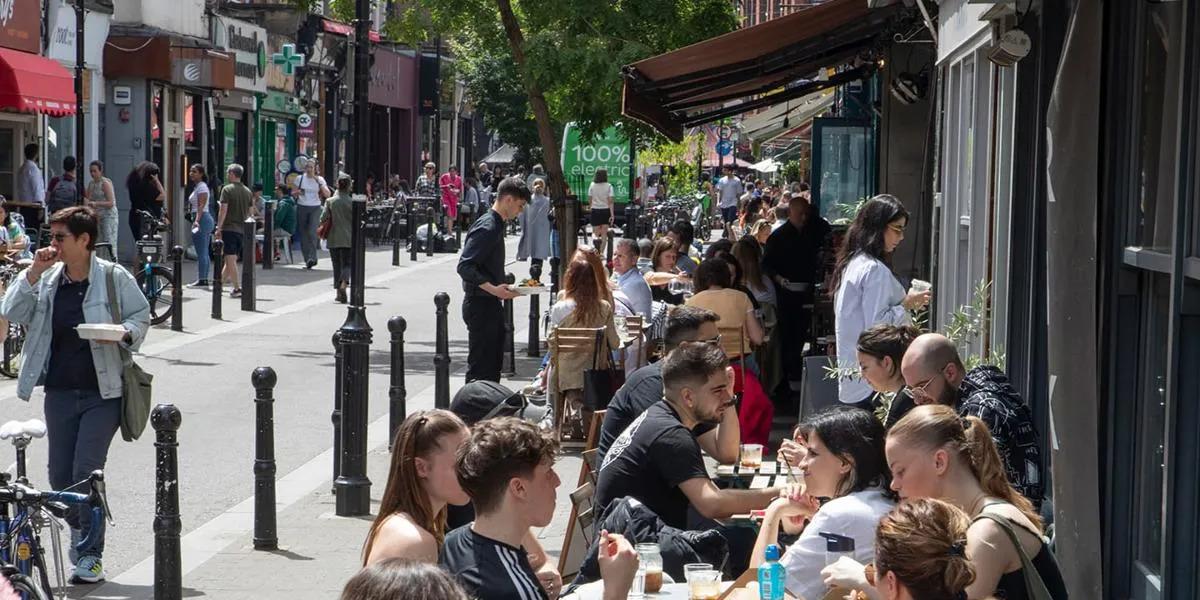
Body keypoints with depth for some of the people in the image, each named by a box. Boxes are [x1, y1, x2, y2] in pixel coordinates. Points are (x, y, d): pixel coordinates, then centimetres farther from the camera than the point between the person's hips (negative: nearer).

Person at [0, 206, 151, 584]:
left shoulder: (114, 277, -3)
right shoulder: (47, 279, 7)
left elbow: (141, 315, 4)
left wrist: (125, 333, -17)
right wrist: (33, 273, -9)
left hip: (103, 391, -4)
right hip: (60, 392, 4)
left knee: (87, 470, -11)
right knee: (59, 475, 8)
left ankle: (91, 554, 0)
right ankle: (78, 530, 36)